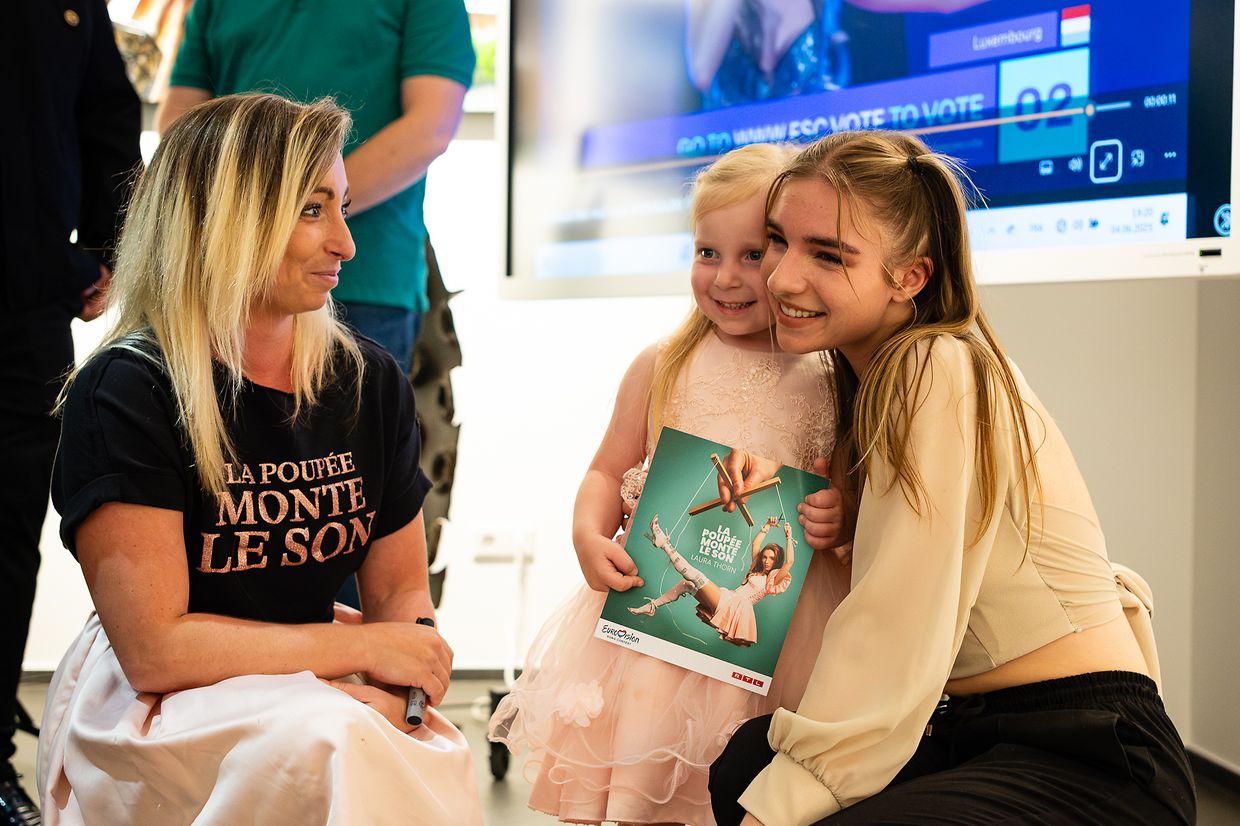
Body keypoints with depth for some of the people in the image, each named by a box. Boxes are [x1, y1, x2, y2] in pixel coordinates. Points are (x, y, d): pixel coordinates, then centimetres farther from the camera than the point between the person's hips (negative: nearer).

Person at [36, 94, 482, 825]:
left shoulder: (370, 381, 3)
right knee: (328, 739, -34)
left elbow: (401, 587, 9)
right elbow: (155, 648, -17)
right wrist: (360, 647, -14)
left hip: (318, 693, 5)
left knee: (442, 760, -26)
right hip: (152, 712, -5)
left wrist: (397, 688, -13)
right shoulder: (125, 394, -14)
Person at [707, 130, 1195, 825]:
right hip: (974, 731, 8)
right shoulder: (869, 376, 11)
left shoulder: (942, 372, -16)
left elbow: (897, 634, -20)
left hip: (1094, 762, -8)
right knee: (745, 763, -13)